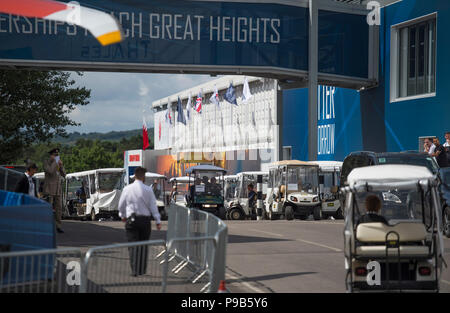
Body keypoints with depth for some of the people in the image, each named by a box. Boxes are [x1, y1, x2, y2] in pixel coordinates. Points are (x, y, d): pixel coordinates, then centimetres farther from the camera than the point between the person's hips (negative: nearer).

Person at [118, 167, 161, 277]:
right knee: (143, 245, 11)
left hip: (131, 219, 1)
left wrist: (122, 216, 30)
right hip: (145, 219, 0)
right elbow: (153, 206, -5)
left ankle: (134, 270, -9)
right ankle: (141, 270, 13)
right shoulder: (148, 189, -5)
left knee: (133, 245, 0)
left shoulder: (127, 189, 0)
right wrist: (158, 221, 0)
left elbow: (121, 205, 10)